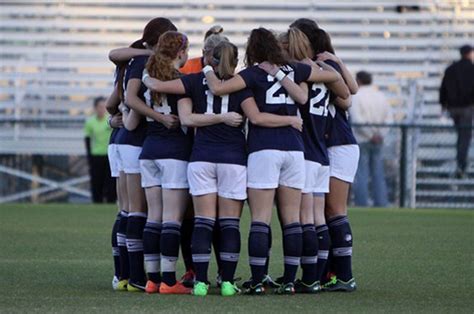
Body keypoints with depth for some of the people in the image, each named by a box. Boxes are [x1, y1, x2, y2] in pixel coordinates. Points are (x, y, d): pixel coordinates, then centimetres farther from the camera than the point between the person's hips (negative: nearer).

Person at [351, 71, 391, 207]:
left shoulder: (356, 96, -8)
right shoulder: (381, 96, 10)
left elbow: (357, 119, -16)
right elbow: (388, 119, 6)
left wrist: (371, 135, -11)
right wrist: (380, 135, 0)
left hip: (361, 140, -5)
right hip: (378, 141, 5)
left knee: (361, 175, -4)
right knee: (378, 174, 9)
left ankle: (362, 203, -7)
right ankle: (381, 203, 8)